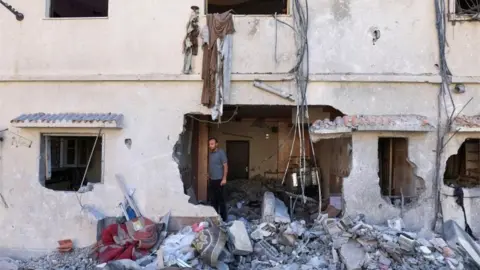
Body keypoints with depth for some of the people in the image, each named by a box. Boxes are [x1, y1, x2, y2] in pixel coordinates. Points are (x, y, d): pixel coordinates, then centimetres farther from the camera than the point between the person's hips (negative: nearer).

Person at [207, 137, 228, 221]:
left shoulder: (221, 152, -12)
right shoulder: (210, 153, 10)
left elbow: (225, 166, -14)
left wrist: (224, 178, -18)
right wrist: (209, 176, 17)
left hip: (219, 180, -7)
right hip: (211, 180, 7)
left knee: (220, 200, -3)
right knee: (213, 199, 12)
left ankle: (223, 218, 5)